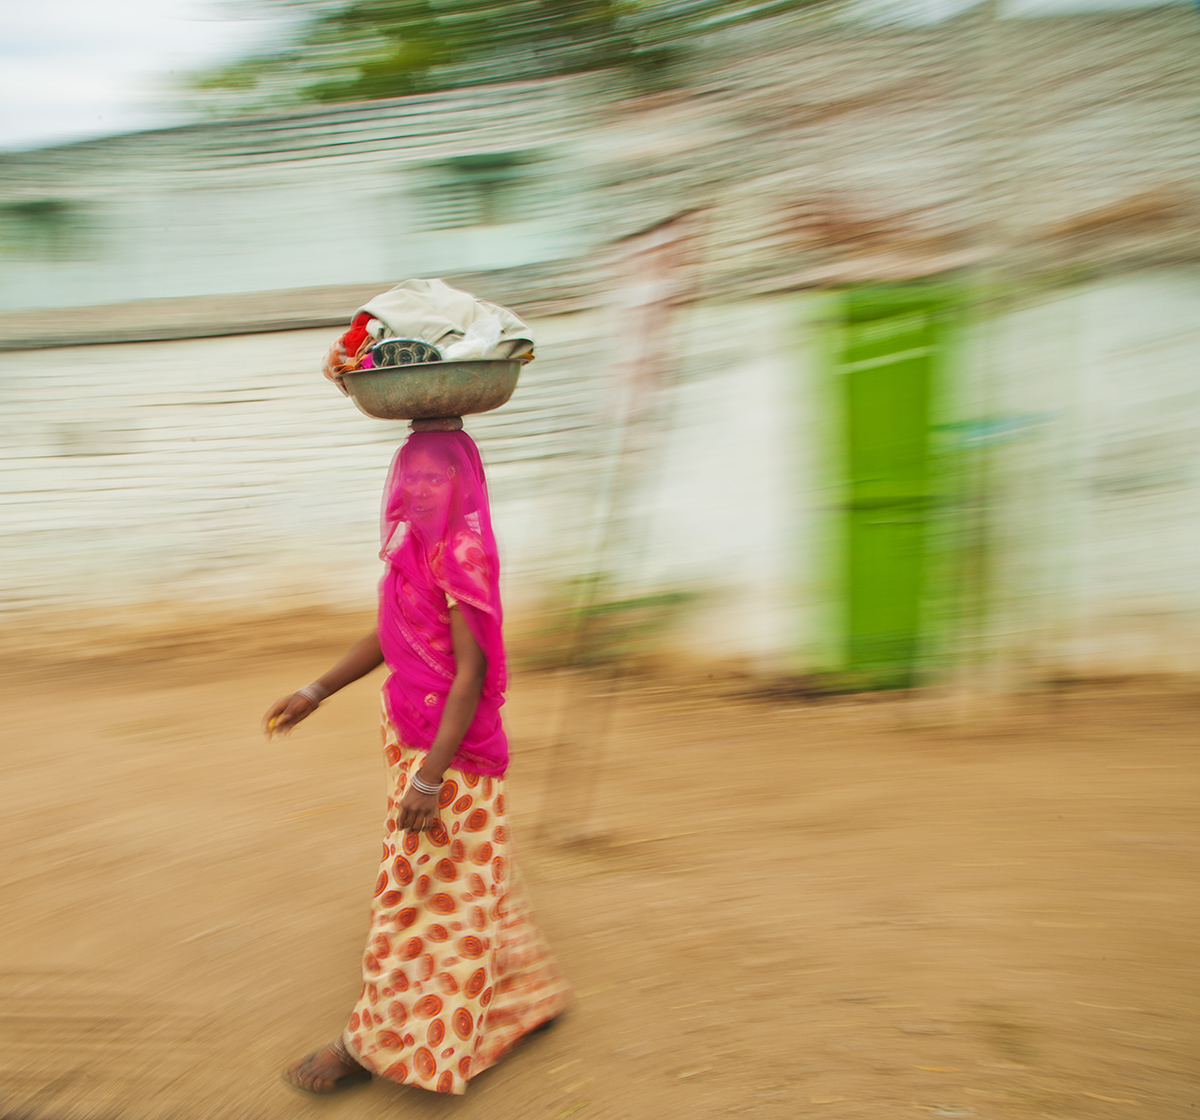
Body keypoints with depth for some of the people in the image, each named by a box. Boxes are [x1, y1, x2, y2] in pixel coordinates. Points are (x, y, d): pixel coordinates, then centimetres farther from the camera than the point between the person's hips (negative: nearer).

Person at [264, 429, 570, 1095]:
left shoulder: (463, 553, -20)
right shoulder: (416, 546, 8)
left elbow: (471, 673, -22)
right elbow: (388, 639, 18)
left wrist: (429, 780, -23)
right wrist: (315, 693, 17)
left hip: (447, 748, -9)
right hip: (412, 735, 9)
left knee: (421, 890, 7)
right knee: (465, 885, 19)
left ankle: (378, 1041, 25)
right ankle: (526, 998, 36)